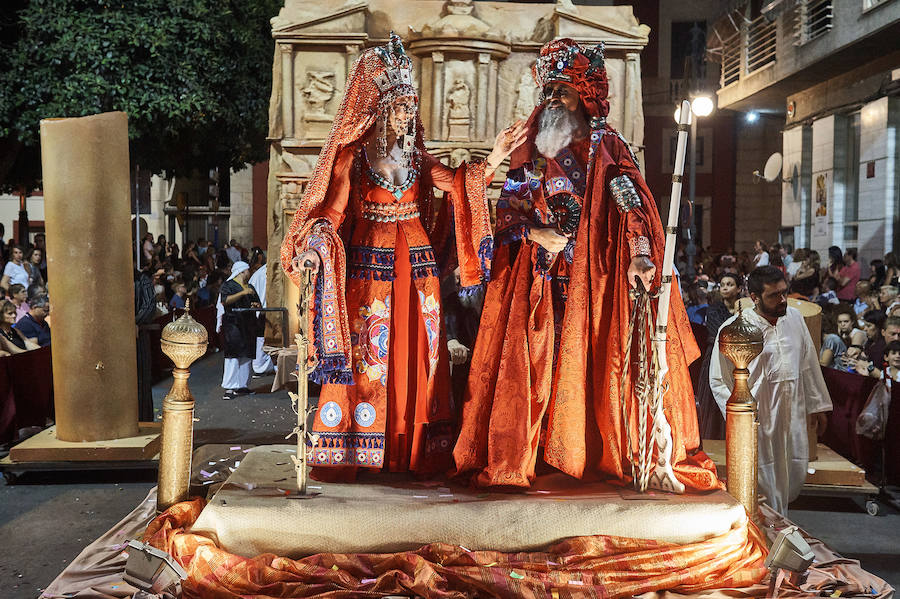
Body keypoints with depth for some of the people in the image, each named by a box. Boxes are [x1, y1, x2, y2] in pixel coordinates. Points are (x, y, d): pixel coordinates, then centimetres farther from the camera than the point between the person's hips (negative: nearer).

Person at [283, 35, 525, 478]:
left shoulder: (416, 155, 11)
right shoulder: (353, 154, -2)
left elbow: (456, 184, 5)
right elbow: (331, 209, -8)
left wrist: (493, 161, -7)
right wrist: (315, 246, -26)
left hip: (416, 264, 4)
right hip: (371, 263, -4)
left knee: (417, 352, 5)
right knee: (368, 350, -2)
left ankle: (416, 451, 13)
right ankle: (349, 449, 7)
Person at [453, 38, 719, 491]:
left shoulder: (606, 147, 1)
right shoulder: (531, 149, 12)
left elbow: (630, 199, -13)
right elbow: (507, 208, 11)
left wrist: (639, 253, -29)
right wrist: (535, 233, -9)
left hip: (593, 274, -3)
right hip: (538, 276, 3)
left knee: (598, 359, -4)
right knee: (531, 360, 0)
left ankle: (636, 455, 4)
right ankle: (517, 452, 8)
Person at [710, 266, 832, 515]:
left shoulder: (794, 317, 5)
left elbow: (808, 364, 15)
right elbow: (718, 380, -7)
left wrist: (817, 405, 17)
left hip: (793, 416, 5)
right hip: (756, 420, -5)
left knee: (795, 476, 12)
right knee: (765, 480, -1)